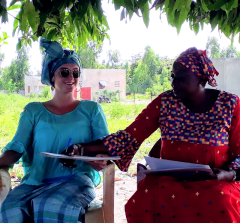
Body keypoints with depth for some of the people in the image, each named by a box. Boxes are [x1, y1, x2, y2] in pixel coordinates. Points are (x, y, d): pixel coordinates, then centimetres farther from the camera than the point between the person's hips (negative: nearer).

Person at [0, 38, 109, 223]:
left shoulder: (91, 109, 14)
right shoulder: (33, 111, 15)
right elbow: (18, 147, 5)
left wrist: (102, 159, -18)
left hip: (77, 178, -1)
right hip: (36, 181, 1)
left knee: (55, 207, -36)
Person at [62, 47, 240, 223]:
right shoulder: (164, 102, -1)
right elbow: (130, 136, -5)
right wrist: (84, 148, -15)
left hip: (216, 183, 0)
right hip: (170, 179, 1)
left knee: (222, 205, -32)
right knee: (144, 203, -28)